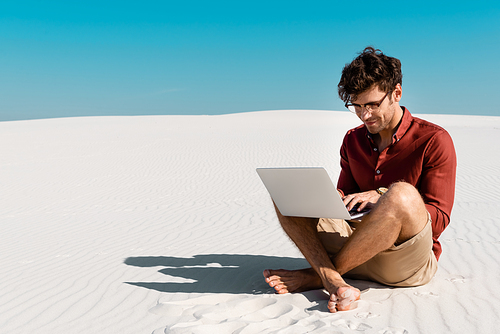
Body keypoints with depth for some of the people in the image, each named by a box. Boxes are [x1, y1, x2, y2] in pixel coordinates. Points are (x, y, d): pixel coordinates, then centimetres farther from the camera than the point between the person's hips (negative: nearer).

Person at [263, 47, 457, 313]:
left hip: (410, 261, -4)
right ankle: (333, 283, -31)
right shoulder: (352, 140, 11)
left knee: (402, 194, -36)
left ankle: (316, 275, -19)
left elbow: (439, 220, -9)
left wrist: (383, 198, -23)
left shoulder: (434, 141, -5)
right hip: (358, 248, 5)